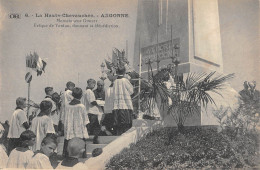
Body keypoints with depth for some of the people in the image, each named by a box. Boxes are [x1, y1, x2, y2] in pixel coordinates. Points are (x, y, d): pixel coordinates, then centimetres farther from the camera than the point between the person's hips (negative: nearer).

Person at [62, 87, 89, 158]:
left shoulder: (68, 106, 0)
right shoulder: (82, 107, -10)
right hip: (80, 133, -3)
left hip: (69, 132, 3)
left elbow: (65, 120, 7)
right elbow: (85, 120, -5)